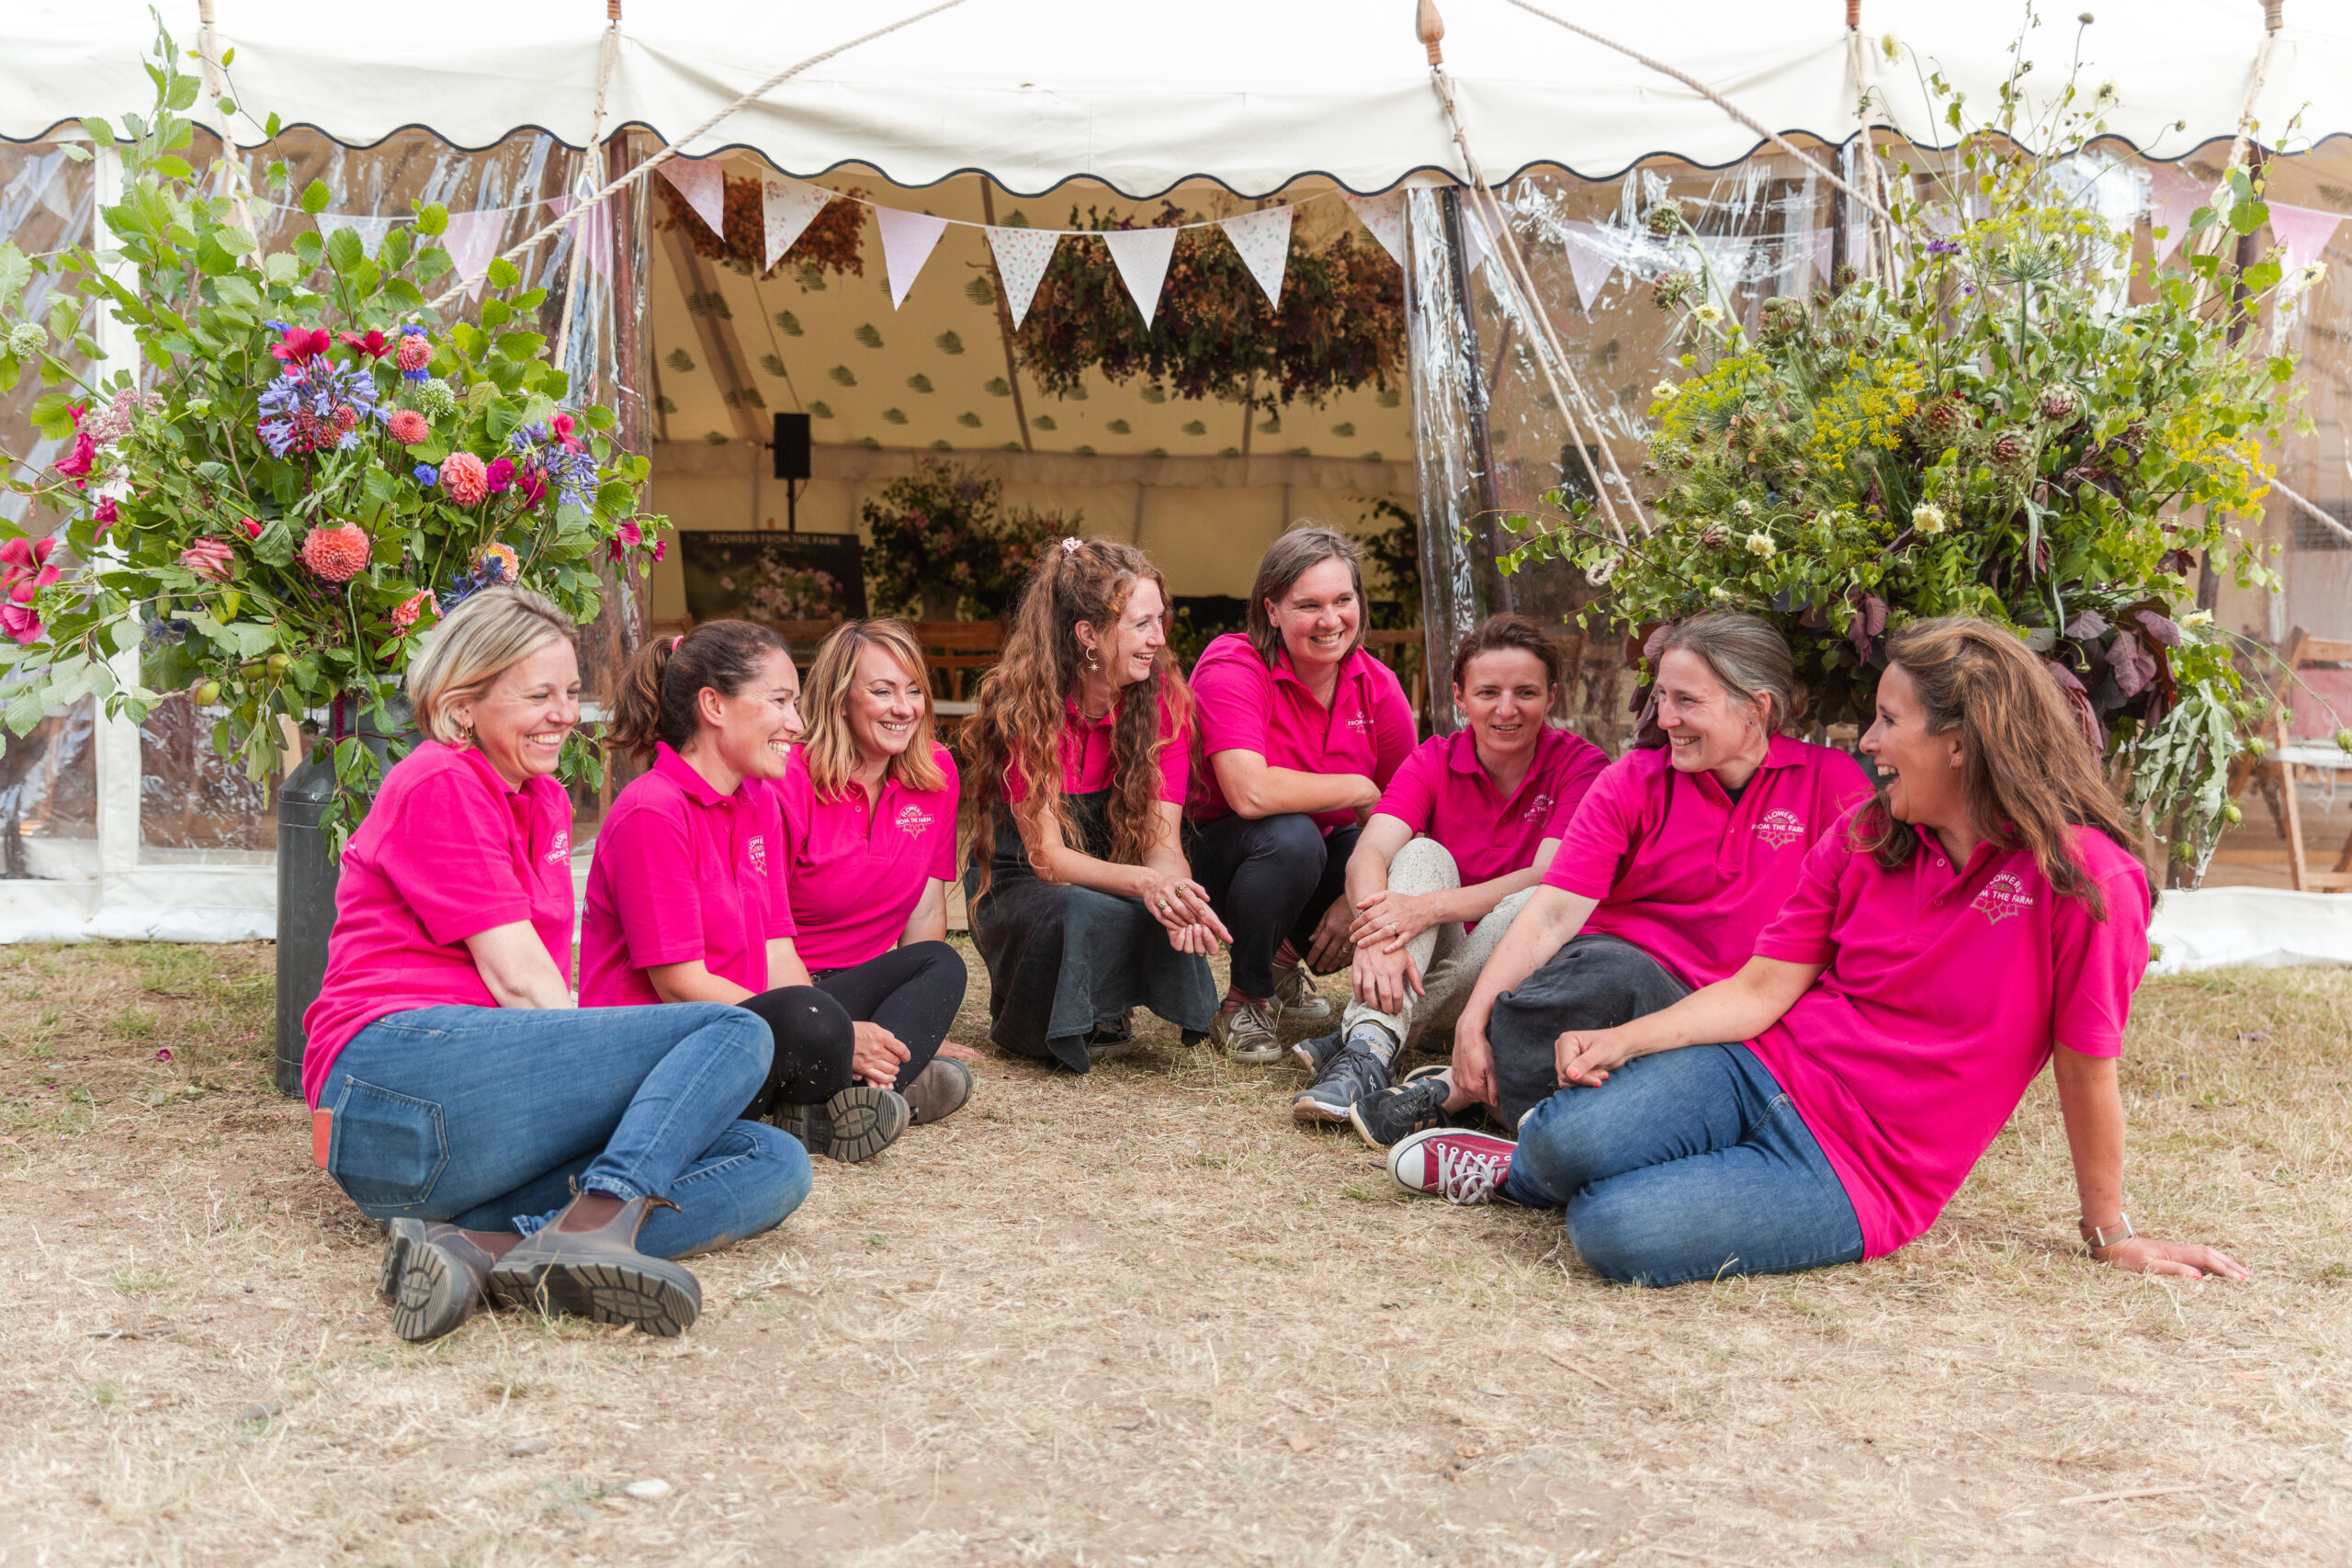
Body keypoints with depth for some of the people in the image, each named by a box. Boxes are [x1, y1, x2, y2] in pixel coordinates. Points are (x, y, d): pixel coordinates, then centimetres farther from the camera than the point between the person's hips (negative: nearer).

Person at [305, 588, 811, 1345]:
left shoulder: (545, 800, 25)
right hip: (398, 1072, -9)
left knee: (774, 1166, -11)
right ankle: (594, 1226, -37)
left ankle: (481, 1249, -28)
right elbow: (517, 977, -9)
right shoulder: (437, 785, -2)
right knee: (733, 1033, -16)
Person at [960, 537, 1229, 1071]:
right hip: (1017, 888, -3)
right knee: (1088, 913, -39)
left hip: (1117, 880, 3)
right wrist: (1146, 883, -43)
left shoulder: (1166, 697, -10)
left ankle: (1106, 1014, 1)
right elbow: (1047, 855, -24)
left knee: (1184, 915, -33)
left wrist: (1178, 894, -40)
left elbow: (1161, 837, -15)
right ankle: (1019, 1021, -5)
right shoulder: (1023, 705, -21)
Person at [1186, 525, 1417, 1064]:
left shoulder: (1377, 686, -6)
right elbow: (1249, 792, -36)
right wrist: (1358, 790, -23)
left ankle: (1290, 957, 11)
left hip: (1326, 855, 6)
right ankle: (1246, 1000, -11)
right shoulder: (1232, 668, -22)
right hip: (1220, 851, -5)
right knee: (1290, 836, -38)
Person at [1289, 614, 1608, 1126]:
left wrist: (1430, 907, -35)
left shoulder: (1581, 765, -7)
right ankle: (1369, 1052, -44)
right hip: (1415, 967, 2)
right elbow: (1368, 854, -18)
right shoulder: (1433, 761, -1)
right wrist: (1378, 938, -40)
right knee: (1423, 853, -25)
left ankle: (1364, 1039, -34)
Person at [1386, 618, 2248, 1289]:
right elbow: (1763, 987, 2)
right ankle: (1529, 1163, 11)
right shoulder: (1862, 836, 5)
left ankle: (1528, 1178, 8)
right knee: (1568, 1140, -26)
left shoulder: (2084, 877, -13)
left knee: (1617, 1233, -27)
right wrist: (1624, 1041, -11)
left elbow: (2087, 1074, -6)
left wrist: (2112, 1234, 4)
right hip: (1766, 1071, 4)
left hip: (1856, 1175, -4)